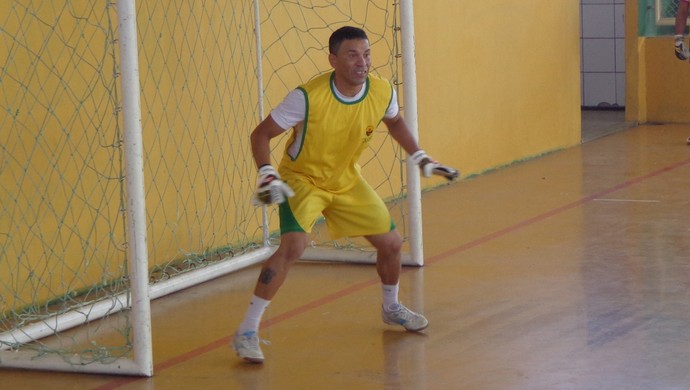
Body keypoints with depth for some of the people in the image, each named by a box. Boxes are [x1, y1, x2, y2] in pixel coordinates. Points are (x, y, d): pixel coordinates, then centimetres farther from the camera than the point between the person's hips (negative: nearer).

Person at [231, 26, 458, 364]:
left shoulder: (382, 92, -15)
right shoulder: (309, 97, -29)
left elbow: (394, 122, 11)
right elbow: (261, 134, -20)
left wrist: (420, 158, 7)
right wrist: (268, 175, -33)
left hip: (346, 181, 5)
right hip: (302, 179, -5)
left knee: (391, 243, 6)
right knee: (294, 245, -28)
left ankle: (391, 308, 39)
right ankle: (246, 333, -21)